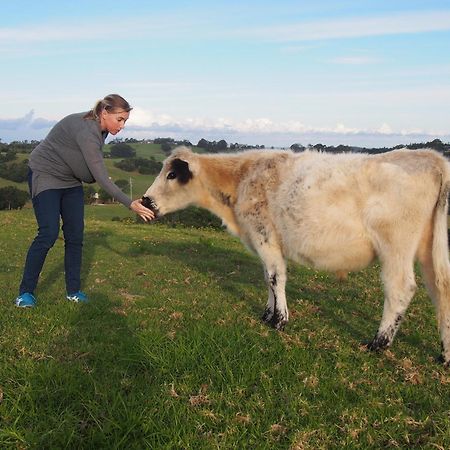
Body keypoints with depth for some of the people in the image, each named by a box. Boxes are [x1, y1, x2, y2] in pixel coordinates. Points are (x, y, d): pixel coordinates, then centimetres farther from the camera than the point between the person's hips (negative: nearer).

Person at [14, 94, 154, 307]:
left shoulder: (100, 129, -4)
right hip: (45, 176, -8)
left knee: (75, 235, 1)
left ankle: (73, 291, 8)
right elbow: (101, 178, -33)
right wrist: (131, 204, -34)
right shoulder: (86, 131, -31)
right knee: (48, 234, -14)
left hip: (71, 180, 8)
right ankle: (25, 291, -1)